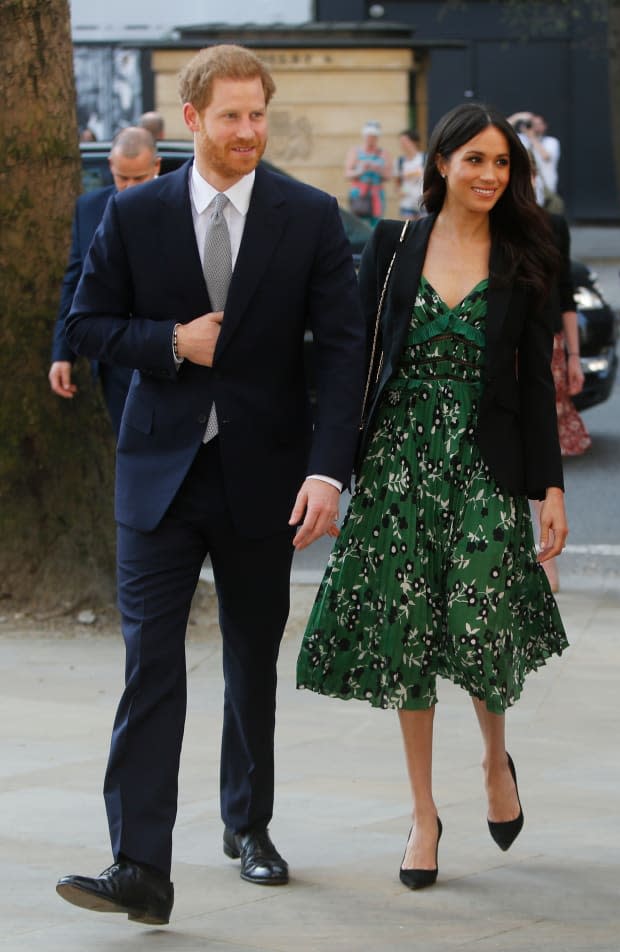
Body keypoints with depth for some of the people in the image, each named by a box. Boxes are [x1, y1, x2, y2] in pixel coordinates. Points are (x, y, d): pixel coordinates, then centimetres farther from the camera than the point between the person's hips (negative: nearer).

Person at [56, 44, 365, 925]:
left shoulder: (311, 217, -3)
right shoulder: (135, 214, 0)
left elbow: (342, 348, -6)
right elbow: (89, 323, 6)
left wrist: (328, 470, -17)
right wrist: (172, 342, -13)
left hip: (262, 472, 1)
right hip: (161, 468, -1)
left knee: (254, 658, 15)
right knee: (150, 660, -9)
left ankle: (248, 825, 34)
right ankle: (140, 868, -13)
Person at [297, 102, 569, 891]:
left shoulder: (522, 261, 4)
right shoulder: (393, 246, 4)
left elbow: (536, 381, 4)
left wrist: (550, 486, -1)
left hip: (485, 466, -1)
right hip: (399, 460, 1)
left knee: (481, 630, -9)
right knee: (407, 636, 2)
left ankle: (496, 760, 23)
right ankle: (424, 814, 14)